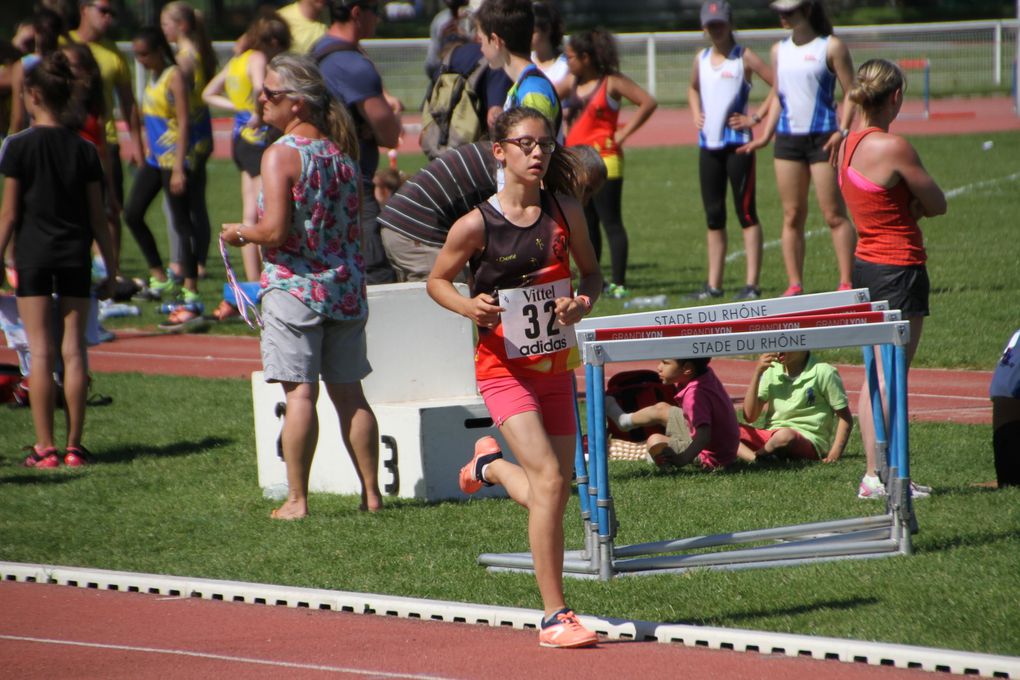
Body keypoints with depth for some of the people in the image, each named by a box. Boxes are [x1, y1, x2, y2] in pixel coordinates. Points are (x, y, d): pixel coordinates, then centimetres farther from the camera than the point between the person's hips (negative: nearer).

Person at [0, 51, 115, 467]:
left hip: (33, 254, -3)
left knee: (41, 351, -1)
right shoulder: (84, 150, 2)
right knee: (74, 348, 5)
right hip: (76, 255, 3)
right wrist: (111, 268, 11)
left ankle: (45, 447, -3)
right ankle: (74, 445, 5)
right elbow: (98, 218, 4)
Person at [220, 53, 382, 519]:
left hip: (295, 285, -6)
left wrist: (239, 233, -1)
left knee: (300, 393, -5)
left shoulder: (282, 153, -12)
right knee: (348, 394, 11)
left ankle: (297, 499, -5)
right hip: (345, 285, 6)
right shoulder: (341, 150, 9)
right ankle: (371, 493, 11)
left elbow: (275, 230, -19)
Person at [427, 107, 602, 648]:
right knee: (549, 480, -18)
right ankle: (554, 616, -11)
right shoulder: (477, 224, -12)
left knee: (551, 494, 9)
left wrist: (582, 301, -11)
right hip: (505, 369, -5)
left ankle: (489, 465, 44)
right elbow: (436, 281, 2)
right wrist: (469, 306, -18)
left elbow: (590, 272, 11)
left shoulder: (565, 212, -2)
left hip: (557, 367, 5)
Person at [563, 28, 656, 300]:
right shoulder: (572, 83, 11)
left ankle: (619, 284, -6)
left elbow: (648, 103, -10)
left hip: (603, 161, -7)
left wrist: (623, 134, -11)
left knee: (611, 223, -6)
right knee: (586, 225, 10)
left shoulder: (611, 83, -7)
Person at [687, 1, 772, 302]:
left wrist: (756, 117, -11)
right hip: (708, 145, 6)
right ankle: (714, 284, 13)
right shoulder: (701, 59, 13)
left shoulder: (744, 58, -5)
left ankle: (751, 283, -7)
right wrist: (696, 114, 14)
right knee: (714, 217, 8)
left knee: (745, 212, -6)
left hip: (737, 144, -6)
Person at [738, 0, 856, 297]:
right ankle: (794, 285, 7)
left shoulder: (831, 47, -3)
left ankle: (846, 284, -3)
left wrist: (842, 131, -17)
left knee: (834, 214, -5)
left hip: (822, 138, -5)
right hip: (787, 138, 5)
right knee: (792, 216, 4)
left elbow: (850, 92, -5)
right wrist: (765, 136, 12)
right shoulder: (779, 50, 14)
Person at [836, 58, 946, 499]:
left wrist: (907, 205, -4)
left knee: (875, 377, 13)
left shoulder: (849, 145, 7)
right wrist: (915, 202, 6)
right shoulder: (893, 147, -18)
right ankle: (883, 476, -3)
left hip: (866, 264, 9)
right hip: (899, 269, -9)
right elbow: (937, 205, -10)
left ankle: (872, 473, 16)